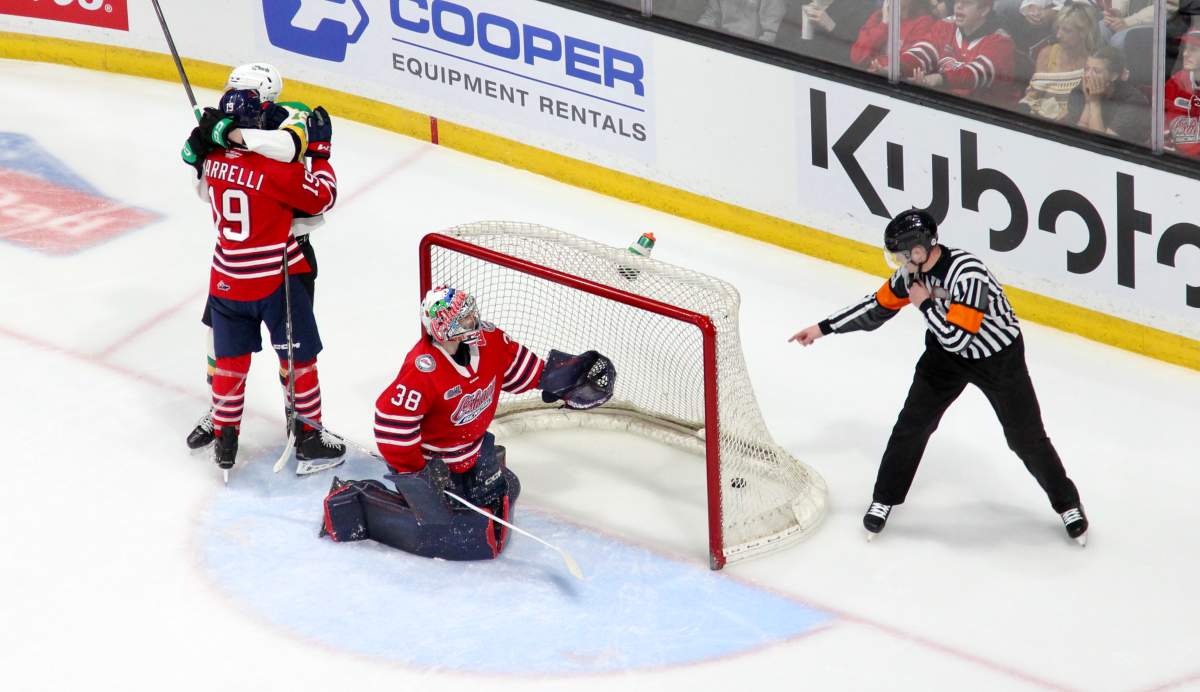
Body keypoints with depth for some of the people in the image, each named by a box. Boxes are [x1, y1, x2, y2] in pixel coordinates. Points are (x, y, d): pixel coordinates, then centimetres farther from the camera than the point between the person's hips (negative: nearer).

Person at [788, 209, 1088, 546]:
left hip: (1000, 357, -6)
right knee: (913, 424, 0)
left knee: (1027, 438, 0)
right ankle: (885, 499, 17)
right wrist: (824, 328, 1)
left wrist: (925, 303, -26)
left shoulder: (968, 275, -37)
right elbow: (878, 306, 0)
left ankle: (1067, 504, 19)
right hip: (948, 354, 6)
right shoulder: (914, 269, -14)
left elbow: (956, 337, -37)